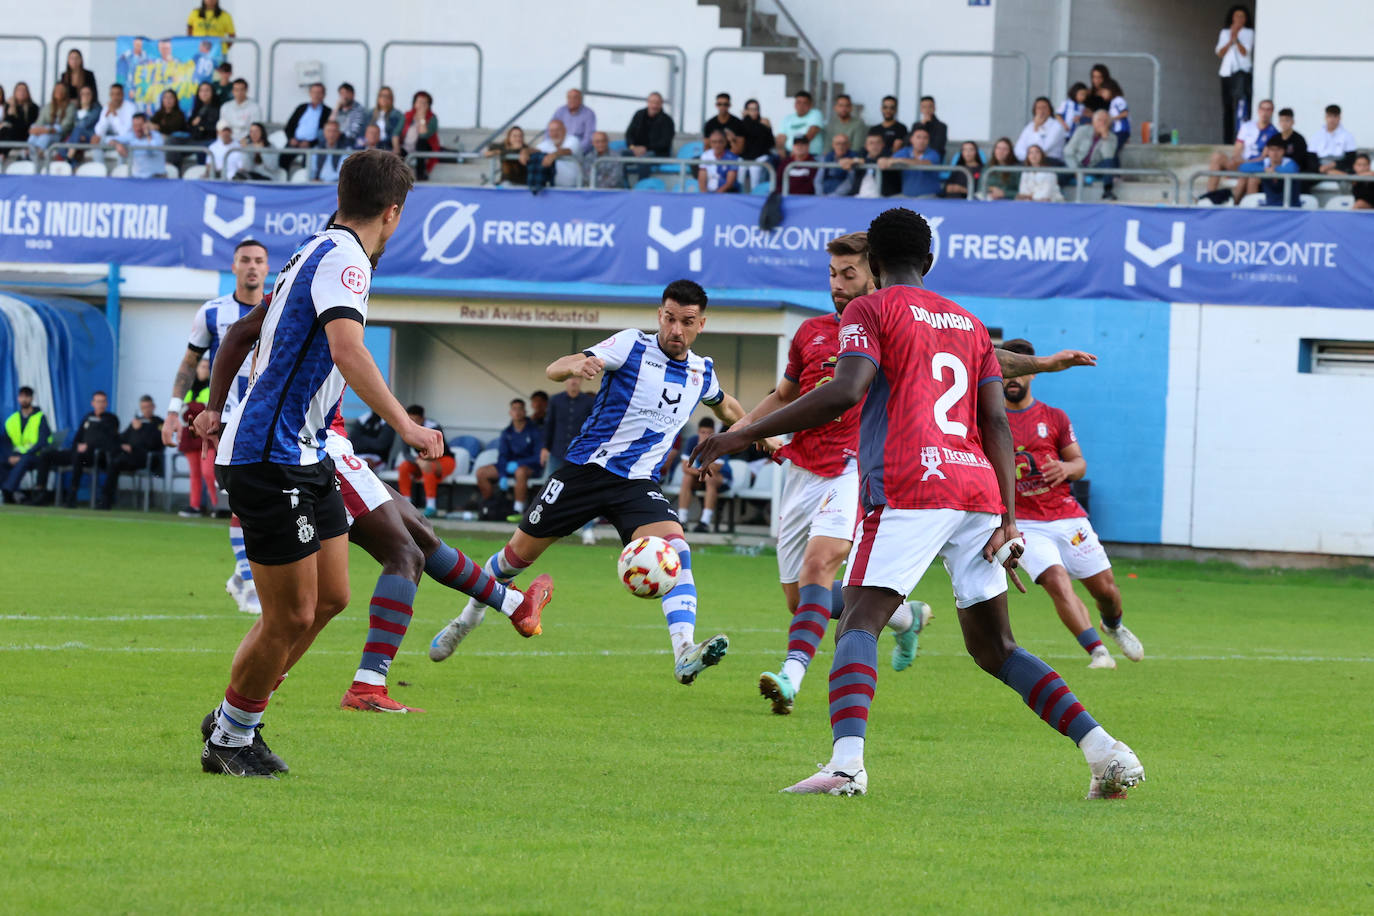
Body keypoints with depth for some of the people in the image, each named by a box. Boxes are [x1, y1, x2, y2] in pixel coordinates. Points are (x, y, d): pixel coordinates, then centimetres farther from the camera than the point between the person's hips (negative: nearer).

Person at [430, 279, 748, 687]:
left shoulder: (701, 373, 7)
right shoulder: (633, 345, -8)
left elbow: (726, 406, 34)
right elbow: (554, 370, -20)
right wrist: (576, 365, -41)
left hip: (638, 484, 2)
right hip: (587, 467, -2)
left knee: (676, 548, -26)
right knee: (520, 552, 9)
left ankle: (685, 654, -40)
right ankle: (466, 620, 37)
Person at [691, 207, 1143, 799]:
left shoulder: (870, 311, 5)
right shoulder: (970, 324, 23)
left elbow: (844, 393, -12)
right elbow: (996, 423, 14)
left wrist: (747, 434, -8)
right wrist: (1007, 521, 10)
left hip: (908, 489, -6)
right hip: (978, 488, 6)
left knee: (859, 624, -11)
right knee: (995, 646, 15)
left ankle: (847, 761, -35)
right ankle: (1104, 751, 5)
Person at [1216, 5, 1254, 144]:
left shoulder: (1249, 33, 4)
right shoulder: (1225, 32, 15)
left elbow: (1245, 52, -6)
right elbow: (1220, 53, 7)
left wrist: (1236, 39, -17)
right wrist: (1230, 41, -7)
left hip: (1242, 71, -5)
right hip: (1227, 72, 5)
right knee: (1227, 108, 4)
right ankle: (1227, 140, 8)